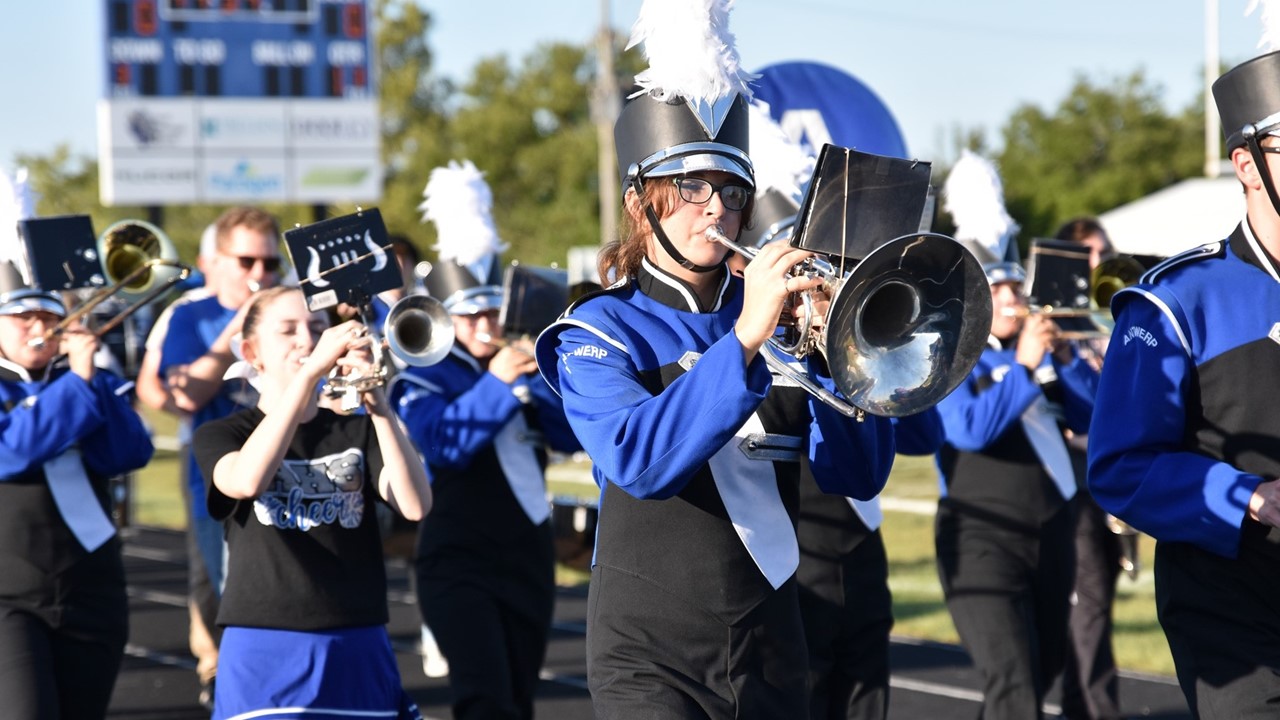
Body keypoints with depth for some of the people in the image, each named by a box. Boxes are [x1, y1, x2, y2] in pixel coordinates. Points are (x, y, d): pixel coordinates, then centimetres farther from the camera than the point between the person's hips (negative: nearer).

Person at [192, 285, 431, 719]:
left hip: (359, 652, 3)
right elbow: (246, 481, -20)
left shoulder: (358, 432, 13)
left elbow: (416, 505, -6)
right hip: (265, 655, -3)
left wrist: (379, 406, -19)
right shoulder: (220, 436, 5)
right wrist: (310, 371, -23)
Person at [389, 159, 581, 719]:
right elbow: (444, 444, -22)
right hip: (460, 563, -5)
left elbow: (572, 437, -1)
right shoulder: (421, 380, -3)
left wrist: (542, 384, -16)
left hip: (528, 557, 5)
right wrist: (495, 384, -27)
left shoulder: (518, 366, 10)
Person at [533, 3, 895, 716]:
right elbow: (639, 462, -23)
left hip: (771, 656, 5)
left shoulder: (782, 319, 8)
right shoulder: (601, 330, -4)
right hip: (652, 660, -4)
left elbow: (858, 474, 0)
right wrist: (745, 337, -30)